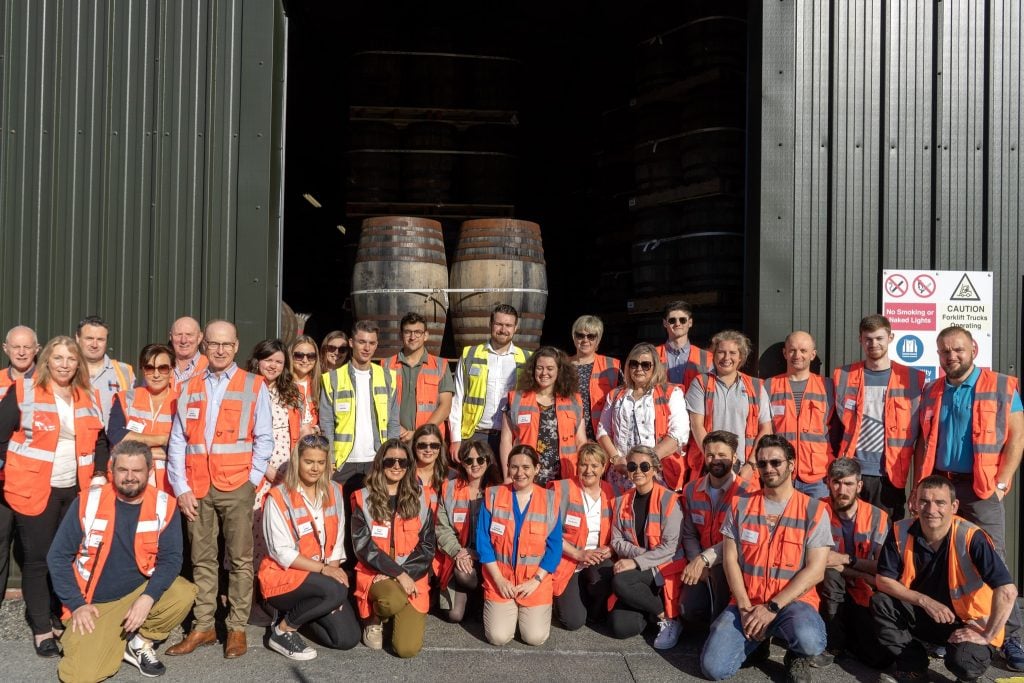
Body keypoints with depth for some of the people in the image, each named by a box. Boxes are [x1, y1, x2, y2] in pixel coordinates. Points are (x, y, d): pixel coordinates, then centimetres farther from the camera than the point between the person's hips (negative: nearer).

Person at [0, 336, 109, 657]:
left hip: (76, 490, 4)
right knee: (37, 559, 2)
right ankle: (42, 630, 11)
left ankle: (63, 620, 24)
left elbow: (101, 440, 15)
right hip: (34, 490, -4)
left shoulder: (89, 398, 8)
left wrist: (100, 474, 4)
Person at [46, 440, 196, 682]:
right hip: (95, 604, -1)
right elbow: (58, 556, -3)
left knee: (183, 595, -27)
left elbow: (171, 558, -9)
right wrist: (76, 605, -9)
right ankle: (118, 641, 14)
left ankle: (139, 641, 0)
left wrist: (147, 598, -25)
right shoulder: (88, 502, -9)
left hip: (141, 591, 1)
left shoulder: (164, 505, -9)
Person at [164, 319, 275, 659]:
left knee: (240, 560, 2)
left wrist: (251, 481, -5)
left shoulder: (254, 386, 3)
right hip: (197, 488, 3)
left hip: (236, 487, -3)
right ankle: (202, 626, 18)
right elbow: (177, 441, 7)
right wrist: (181, 487, -1)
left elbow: (263, 440, 2)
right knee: (202, 560, 9)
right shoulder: (190, 388, 11)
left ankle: (237, 628, 11)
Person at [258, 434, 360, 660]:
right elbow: (282, 552, -17)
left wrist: (334, 570, -13)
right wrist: (323, 569, -24)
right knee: (336, 591, -33)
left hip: (322, 577, 6)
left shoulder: (334, 492, 4)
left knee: (348, 639, -7)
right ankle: (282, 630, -10)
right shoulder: (279, 497, -13)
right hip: (283, 576, -6)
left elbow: (337, 542, 4)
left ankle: (298, 612, 18)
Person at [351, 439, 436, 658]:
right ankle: (375, 619, 1)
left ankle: (404, 619, 19)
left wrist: (407, 574, -12)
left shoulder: (420, 498, 7)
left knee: (408, 648, -17)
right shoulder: (364, 499, 1)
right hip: (376, 574, -1)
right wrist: (398, 573, -16)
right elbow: (363, 545, -7)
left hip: (413, 577, 1)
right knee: (394, 601, -37)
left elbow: (427, 546, 4)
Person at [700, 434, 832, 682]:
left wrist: (772, 608, -16)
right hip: (746, 603, 2)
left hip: (793, 601, -2)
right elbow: (730, 559, 2)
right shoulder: (740, 506, 5)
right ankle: (758, 640, 14)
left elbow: (815, 570, -9)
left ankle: (797, 655, 2)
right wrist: (745, 607, -10)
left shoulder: (814, 510, -3)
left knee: (809, 641, -37)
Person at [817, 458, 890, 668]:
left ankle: (848, 636, 17)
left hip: (863, 595, 1)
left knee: (881, 658, -18)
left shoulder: (877, 516, -6)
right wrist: (866, 576, -21)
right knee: (831, 573, -36)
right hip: (830, 592, -1)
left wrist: (846, 559, -22)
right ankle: (833, 642, -14)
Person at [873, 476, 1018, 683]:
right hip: (922, 614, 4)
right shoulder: (901, 532, -14)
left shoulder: (971, 538, -26)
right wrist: (925, 601, -19)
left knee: (961, 661, -33)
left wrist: (987, 635, -23)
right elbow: (883, 580, -8)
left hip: (968, 622, -4)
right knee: (880, 603, -19)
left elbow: (1007, 592, -29)